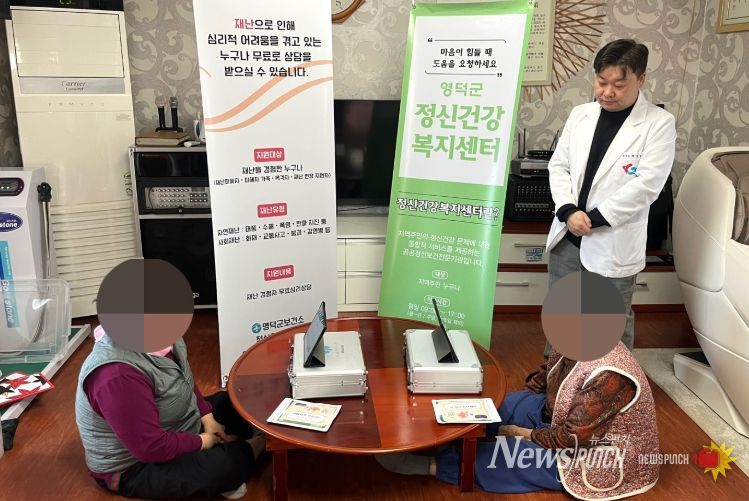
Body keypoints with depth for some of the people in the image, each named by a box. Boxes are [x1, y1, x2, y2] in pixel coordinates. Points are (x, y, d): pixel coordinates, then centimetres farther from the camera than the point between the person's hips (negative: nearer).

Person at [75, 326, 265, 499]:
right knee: (228, 463, -25)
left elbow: (184, 379, 9)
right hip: (136, 467, -9)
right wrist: (201, 442, -18)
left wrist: (206, 417, -1)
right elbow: (151, 448, -32)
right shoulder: (117, 374, -36)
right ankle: (258, 445, 2)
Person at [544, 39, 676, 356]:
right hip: (567, 236, 5)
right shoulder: (580, 114, 6)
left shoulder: (659, 123, -8)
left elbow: (646, 186, -15)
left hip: (613, 243, -4)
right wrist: (568, 211, -12)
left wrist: (593, 218, -17)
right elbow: (558, 165, 4)